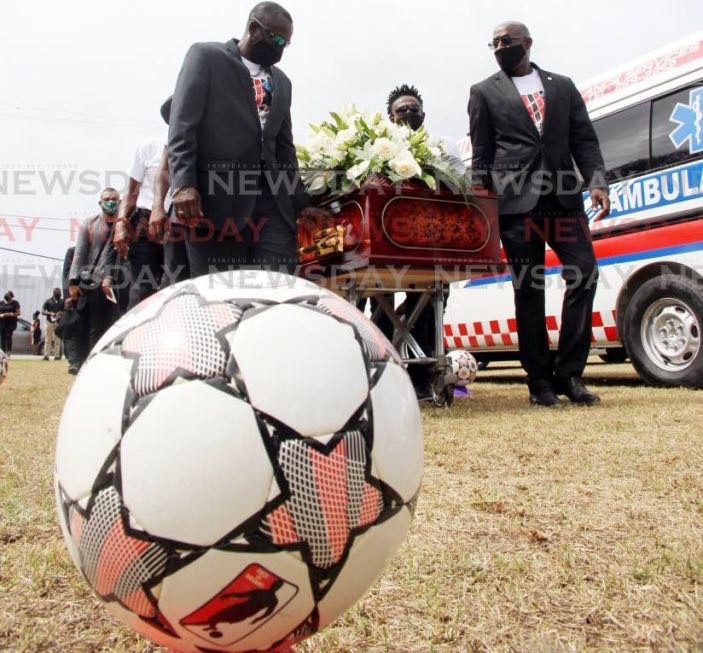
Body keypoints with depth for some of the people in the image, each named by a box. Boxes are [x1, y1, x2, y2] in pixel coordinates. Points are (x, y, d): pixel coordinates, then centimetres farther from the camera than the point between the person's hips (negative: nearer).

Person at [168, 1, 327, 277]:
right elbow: (182, 124, -4)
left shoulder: (281, 81, 25)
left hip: (271, 198, 5)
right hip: (217, 195, -5)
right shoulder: (206, 56, 7)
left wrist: (301, 202, 17)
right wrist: (183, 183, -17)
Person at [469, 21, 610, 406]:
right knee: (528, 289, -1)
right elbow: (481, 154, 7)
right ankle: (539, 380, 6)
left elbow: (584, 140, 12)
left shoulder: (562, 86, 19)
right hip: (516, 201, -2)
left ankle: (569, 373, 1)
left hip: (564, 197, 2)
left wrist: (597, 182, -3)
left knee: (584, 272, -9)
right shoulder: (484, 92, 13)